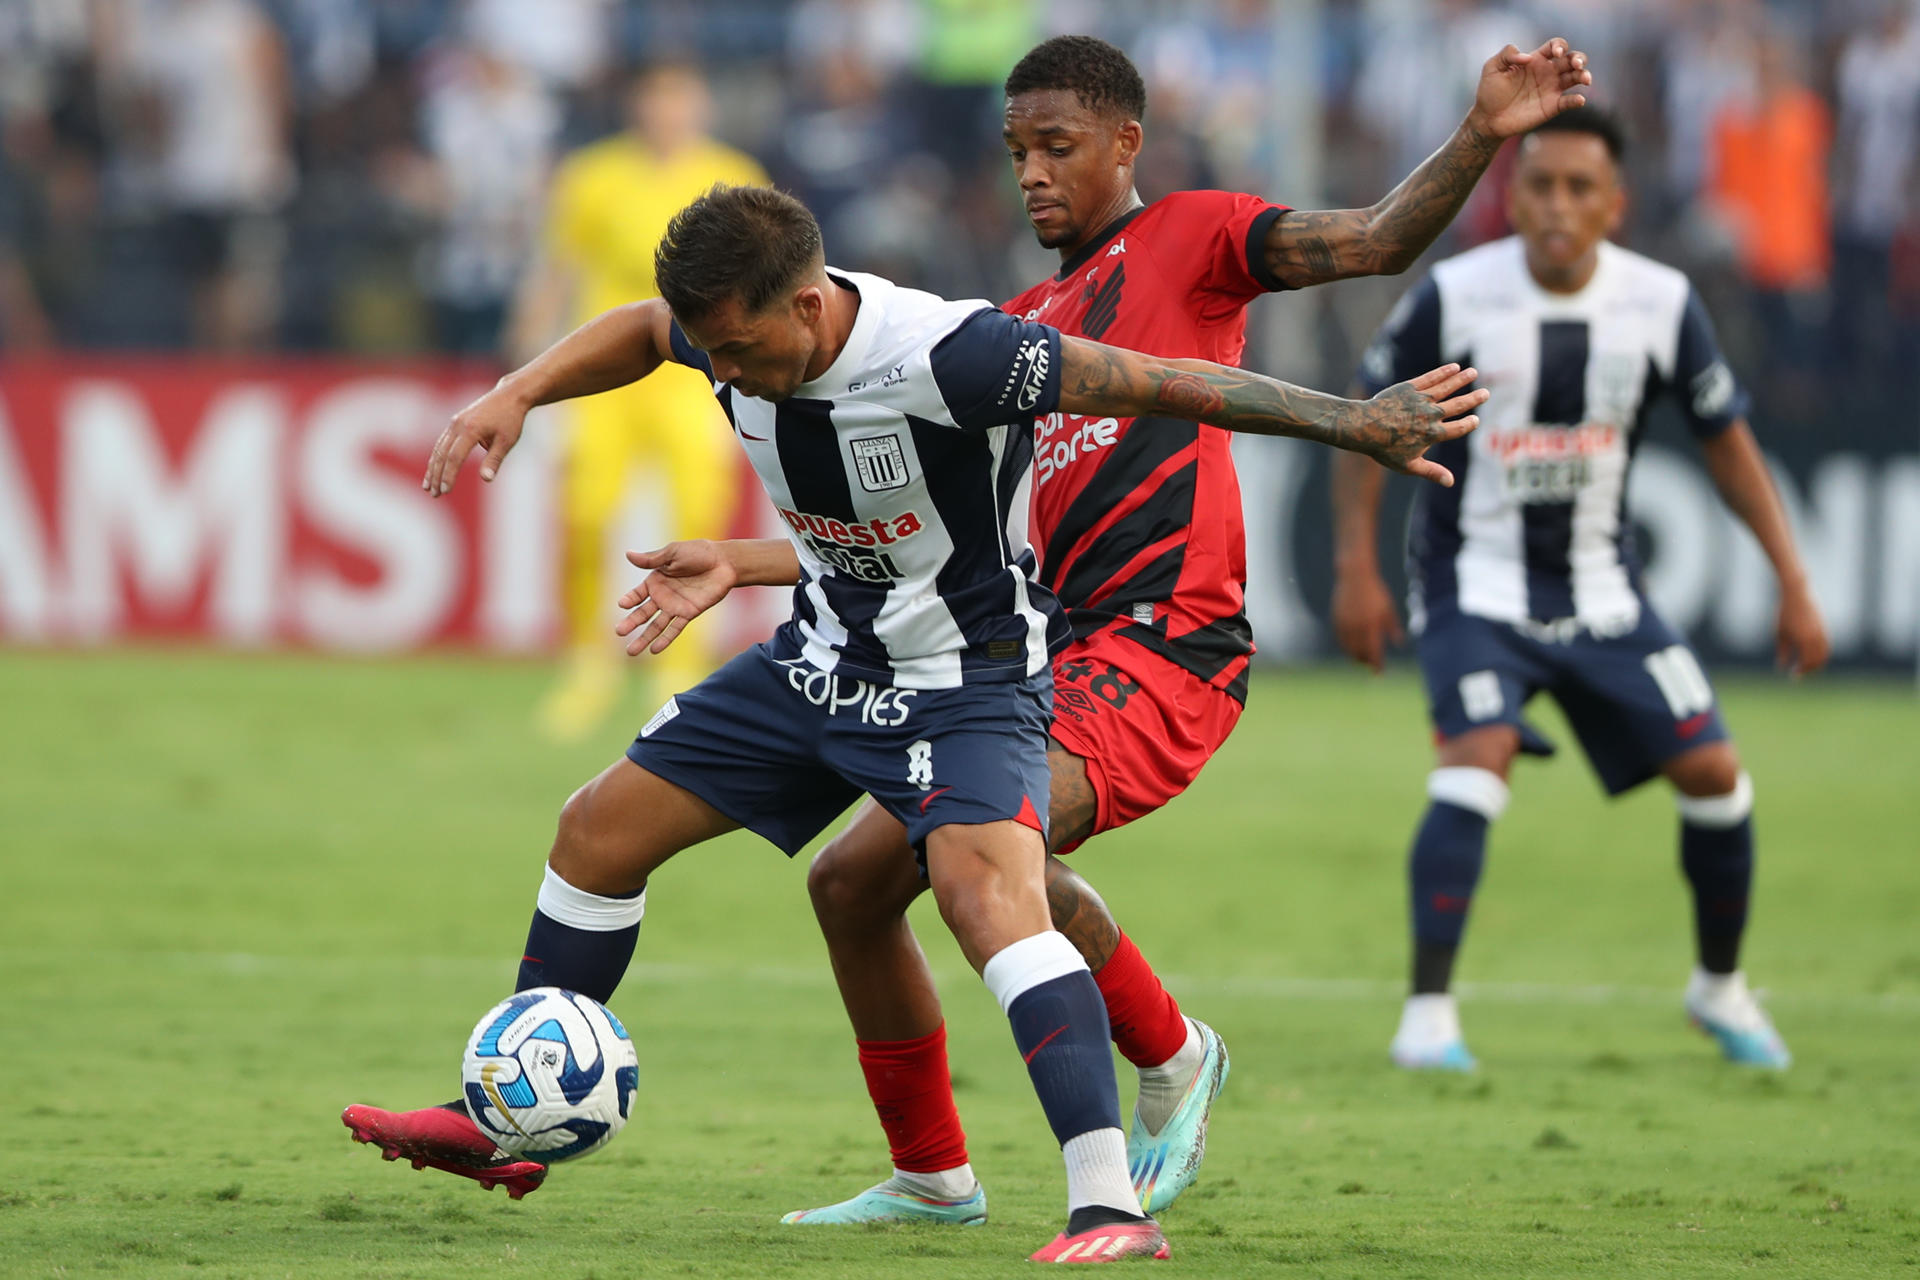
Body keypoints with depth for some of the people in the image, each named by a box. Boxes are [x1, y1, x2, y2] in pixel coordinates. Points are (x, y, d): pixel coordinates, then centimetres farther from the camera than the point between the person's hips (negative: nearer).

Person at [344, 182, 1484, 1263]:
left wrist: (1356, 423, -24)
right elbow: (641, 332, 15)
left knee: (988, 892, -32)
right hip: (822, 660, 8)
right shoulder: (734, 327, -12)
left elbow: (1164, 385, -27)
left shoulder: (943, 355, -33)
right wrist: (518, 394, 1)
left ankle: (1109, 1202, -38)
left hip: (968, 676, -8)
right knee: (600, 829, 11)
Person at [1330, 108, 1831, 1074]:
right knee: (1478, 757, -26)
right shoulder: (1453, 298, -16)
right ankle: (1428, 1012, -22)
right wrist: (1356, 569, -8)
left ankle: (1720, 986, 23)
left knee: (1712, 771, -1)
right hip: (1476, 577, -3)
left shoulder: (1660, 304, -8)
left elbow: (1727, 441, 4)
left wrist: (1793, 583, 1)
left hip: (1600, 586, 3)